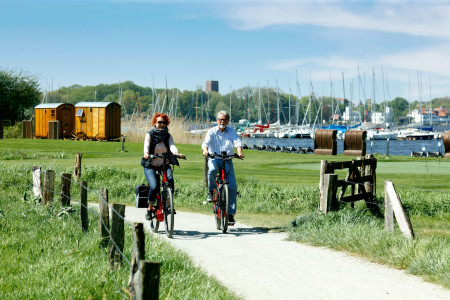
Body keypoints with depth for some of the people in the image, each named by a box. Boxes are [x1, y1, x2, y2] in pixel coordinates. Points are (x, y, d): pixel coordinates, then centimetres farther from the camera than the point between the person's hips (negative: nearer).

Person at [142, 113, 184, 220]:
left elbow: (172, 146, -11)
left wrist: (177, 153, -34)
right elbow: (146, 145, -18)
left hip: (164, 165, 2)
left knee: (170, 180, -27)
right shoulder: (150, 134, 1)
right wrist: (146, 154, -41)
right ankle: (150, 209, 2)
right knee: (154, 187, -21)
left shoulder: (168, 136, 8)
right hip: (151, 166, -2)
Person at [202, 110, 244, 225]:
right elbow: (206, 142, -12)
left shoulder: (231, 132, 8)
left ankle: (231, 214, -2)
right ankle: (211, 192, -12)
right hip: (214, 159, -2)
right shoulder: (212, 132, 4)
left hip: (227, 161, 2)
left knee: (232, 186, -10)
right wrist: (205, 151, -35)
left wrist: (239, 152, -31)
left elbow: (237, 142, -10)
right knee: (212, 170, -38)